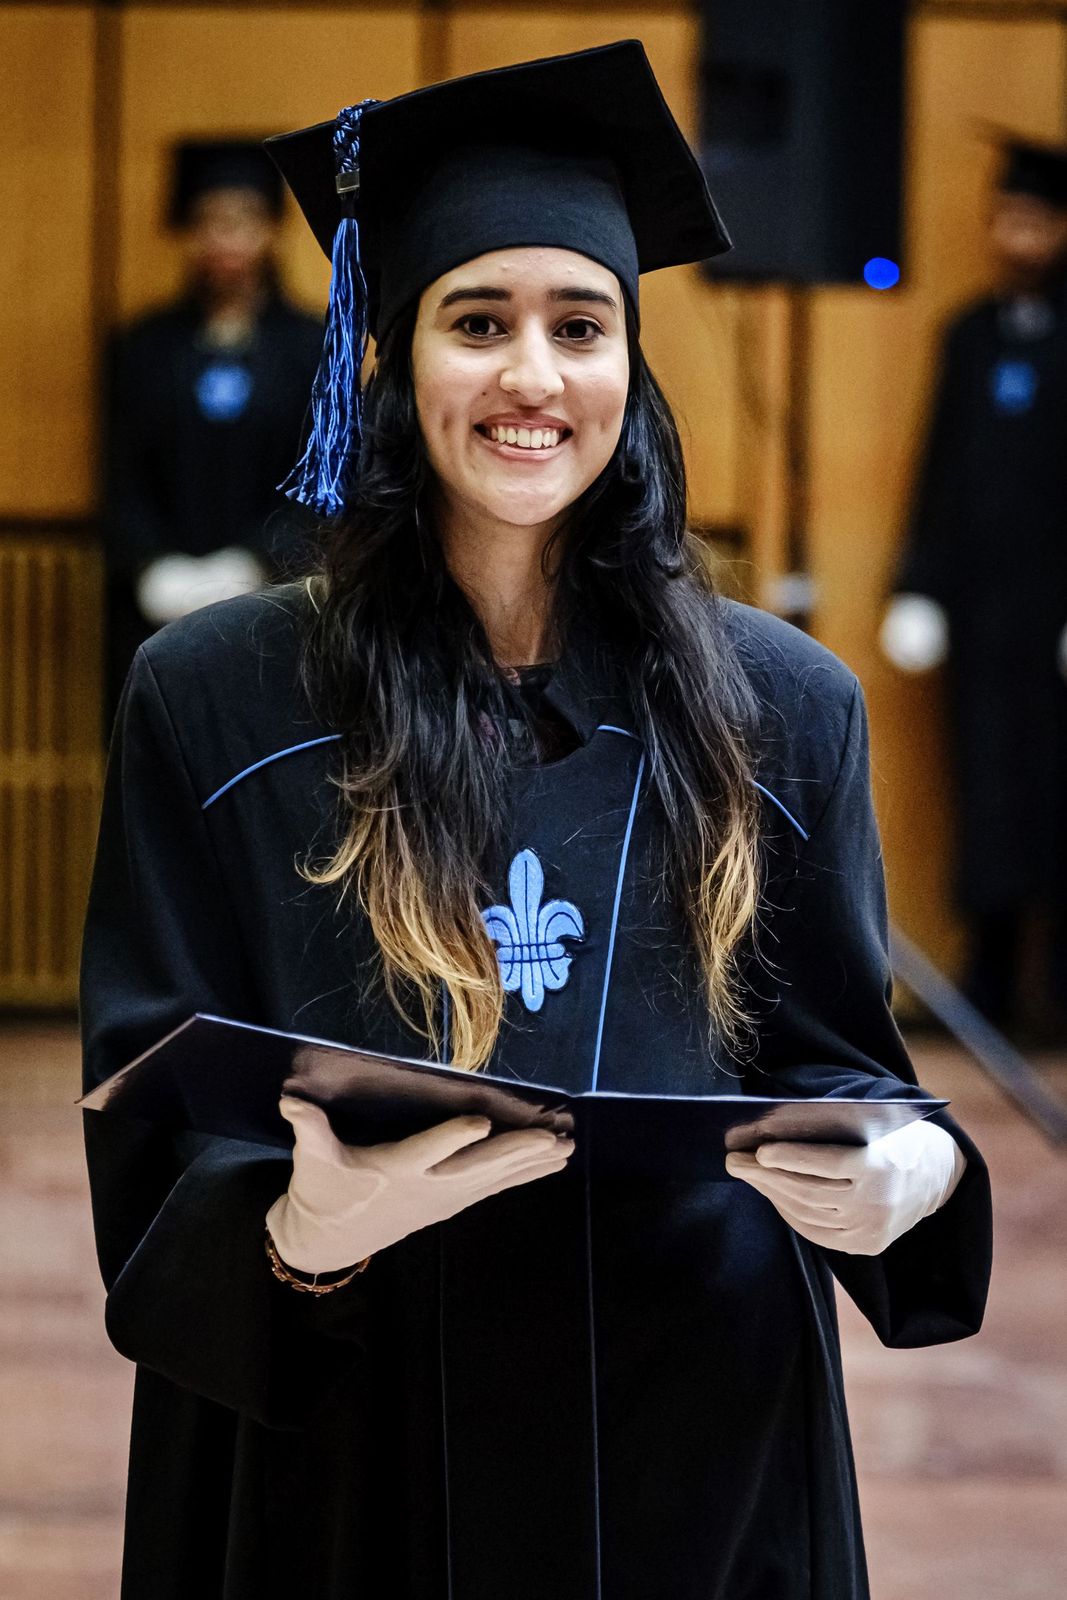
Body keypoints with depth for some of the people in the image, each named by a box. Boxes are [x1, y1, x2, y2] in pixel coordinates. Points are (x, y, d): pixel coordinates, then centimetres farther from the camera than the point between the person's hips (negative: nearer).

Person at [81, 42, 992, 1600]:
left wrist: (911, 1178, -16)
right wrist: (300, 1230, -27)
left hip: (699, 1442, 2)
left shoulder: (783, 709, 3)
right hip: (342, 1442, -2)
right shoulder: (213, 699, -3)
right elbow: (154, 1134, -5)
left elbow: (838, 1060, 7)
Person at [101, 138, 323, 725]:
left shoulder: (313, 348, 4)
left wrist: (252, 564, -15)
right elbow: (122, 483, 4)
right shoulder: (143, 348, 8)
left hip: (274, 602, -1)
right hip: (159, 606, 1)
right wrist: (155, 570, -13)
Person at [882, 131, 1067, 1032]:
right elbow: (939, 471, 13)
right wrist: (918, 589, 8)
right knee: (987, 783, 5)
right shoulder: (970, 334, 11)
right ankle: (994, 979, 11)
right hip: (978, 602, 4)